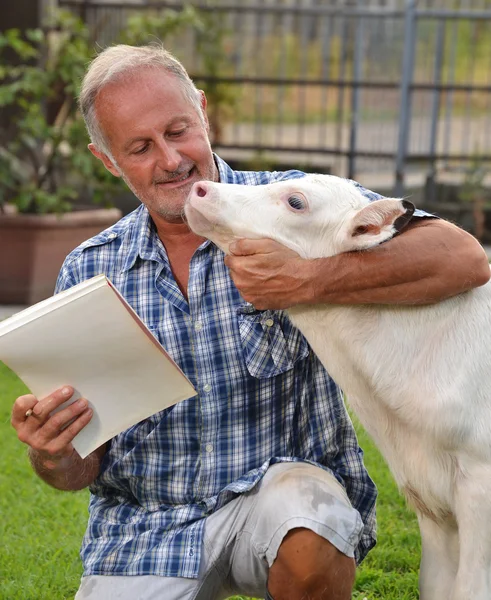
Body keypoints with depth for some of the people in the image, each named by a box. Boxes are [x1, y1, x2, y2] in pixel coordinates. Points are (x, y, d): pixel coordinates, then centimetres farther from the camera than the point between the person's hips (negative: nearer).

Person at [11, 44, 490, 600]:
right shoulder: (87, 272, 1)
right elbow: (80, 468, 2)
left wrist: (308, 280, -33)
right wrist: (53, 454, -23)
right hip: (144, 523, 4)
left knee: (309, 540, -35)